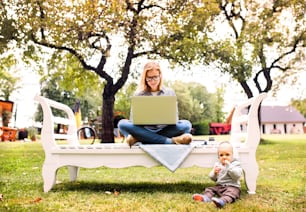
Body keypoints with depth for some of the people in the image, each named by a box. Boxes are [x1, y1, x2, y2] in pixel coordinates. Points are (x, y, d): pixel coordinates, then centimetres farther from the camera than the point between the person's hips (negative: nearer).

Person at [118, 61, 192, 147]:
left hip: (164, 130, 0)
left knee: (186, 124, -27)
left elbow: (175, 118, 9)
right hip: (145, 130, 0)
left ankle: (139, 139, -34)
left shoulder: (169, 92, 12)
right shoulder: (139, 94, 11)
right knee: (122, 124, -28)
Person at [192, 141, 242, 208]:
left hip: (232, 186, -6)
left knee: (231, 192, -34)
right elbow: (213, 178, 14)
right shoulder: (217, 164, 14)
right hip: (219, 186, 6)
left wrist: (229, 166, -23)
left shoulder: (235, 164, -1)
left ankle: (223, 201, -62)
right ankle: (205, 197, -38)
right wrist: (214, 172, -9)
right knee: (209, 189, -8)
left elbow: (237, 175, -20)